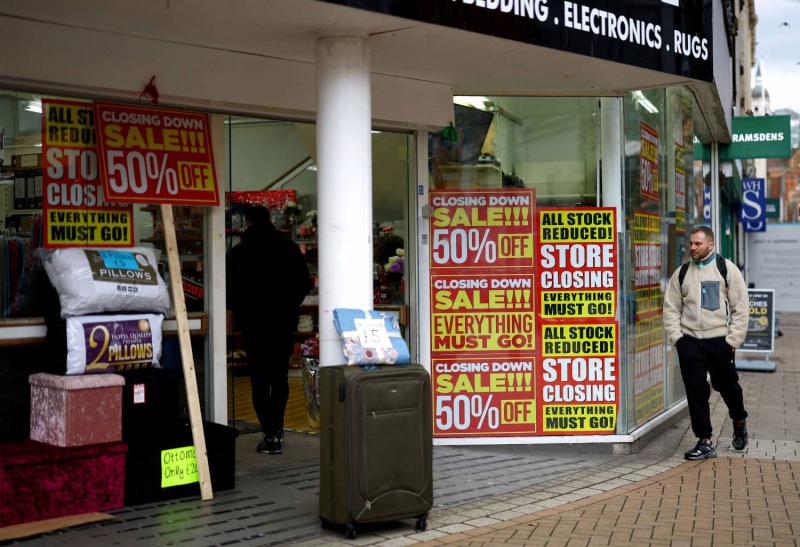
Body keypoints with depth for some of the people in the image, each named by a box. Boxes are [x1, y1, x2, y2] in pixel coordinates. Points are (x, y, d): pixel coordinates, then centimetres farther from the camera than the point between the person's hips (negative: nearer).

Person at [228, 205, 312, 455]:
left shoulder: (239, 253, -7)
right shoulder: (289, 248, 2)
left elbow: (231, 291, -5)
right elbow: (305, 283, 5)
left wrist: (240, 312, 12)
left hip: (254, 324, -3)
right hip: (285, 323, 4)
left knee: (260, 380, 0)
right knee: (280, 377, 15)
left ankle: (271, 436, -5)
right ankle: (276, 431, 24)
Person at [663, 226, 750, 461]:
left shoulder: (727, 269, 0)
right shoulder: (681, 273, 8)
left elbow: (741, 307, -1)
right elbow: (671, 308, 10)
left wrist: (733, 340, -7)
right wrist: (676, 338, -1)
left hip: (719, 339, -2)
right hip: (689, 341, 2)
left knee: (727, 386, 9)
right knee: (696, 391, 0)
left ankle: (739, 422, 40)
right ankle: (704, 443, 8)